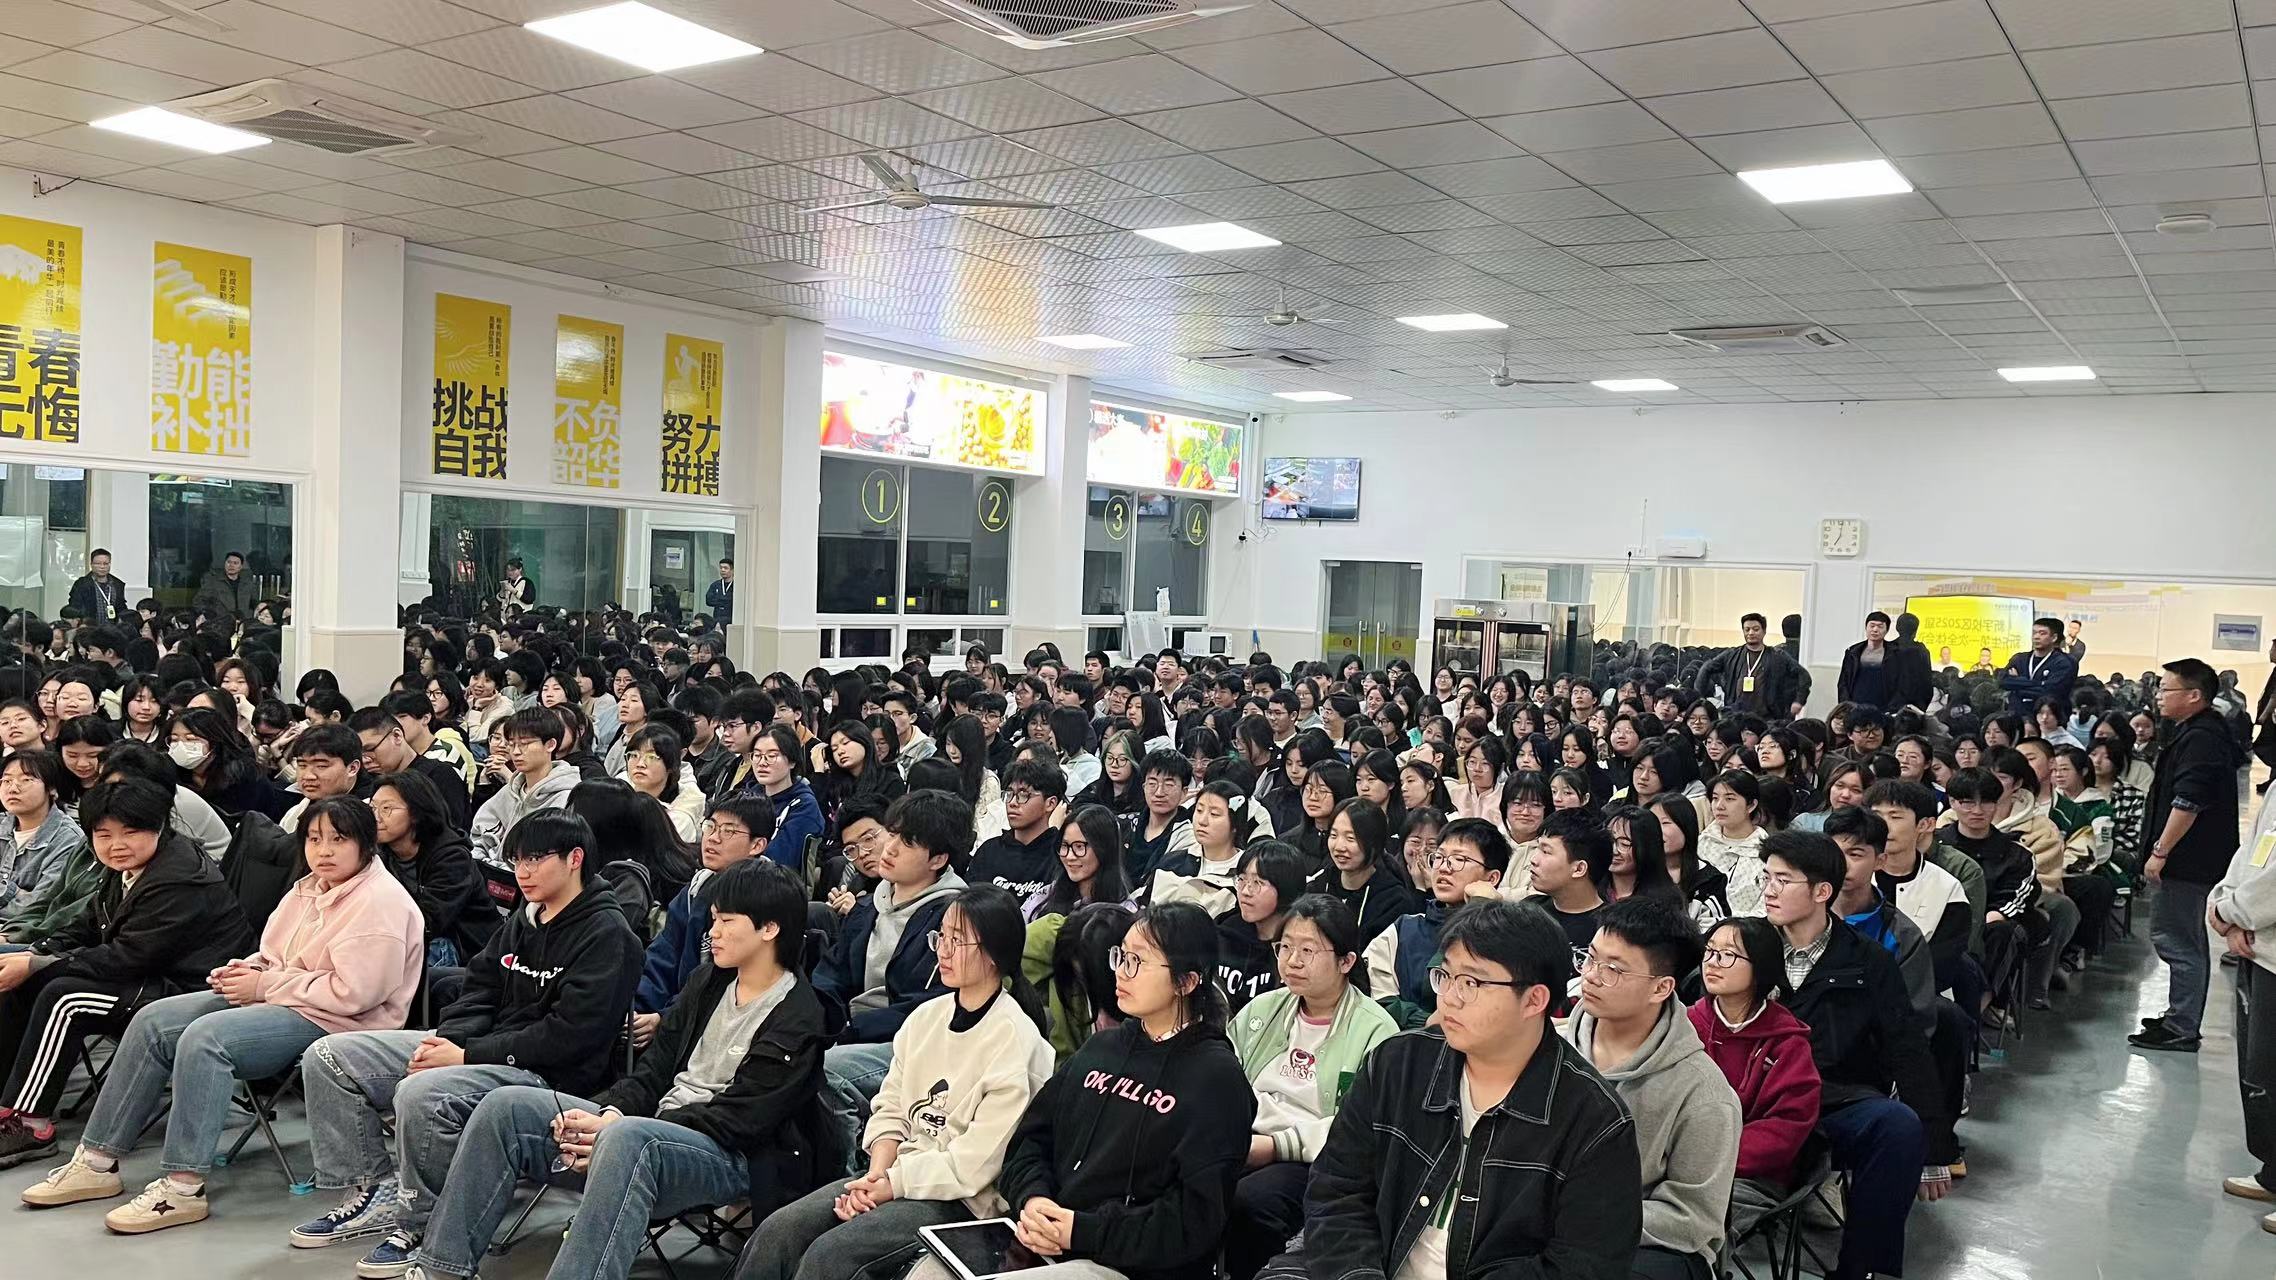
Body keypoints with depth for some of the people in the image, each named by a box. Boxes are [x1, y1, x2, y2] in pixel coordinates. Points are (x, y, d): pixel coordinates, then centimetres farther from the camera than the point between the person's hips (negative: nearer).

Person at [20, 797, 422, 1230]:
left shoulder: (381, 903, -18)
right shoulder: (309, 888, 13)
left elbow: (350, 993, -24)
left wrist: (264, 985, -15)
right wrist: (247, 970, -1)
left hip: (333, 1022, -10)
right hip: (276, 999, 10)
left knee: (204, 1037, -29)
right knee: (154, 1021, 0)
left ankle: (183, 1188, -24)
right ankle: (97, 1161, 4)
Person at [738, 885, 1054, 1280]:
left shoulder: (1017, 1041, -13)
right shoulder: (926, 1016, 8)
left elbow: (976, 1162, -16)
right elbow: (890, 1109, 11)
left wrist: (891, 1185, -14)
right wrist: (876, 1173, -8)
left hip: (962, 1200, -7)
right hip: (895, 1173, 7)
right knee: (776, 1232, -12)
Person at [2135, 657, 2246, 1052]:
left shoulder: (2200, 739, -19)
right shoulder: (2194, 732, 15)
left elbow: (2187, 803, -25)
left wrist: (2161, 851, -21)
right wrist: (2162, 848, 25)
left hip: (2189, 861, -11)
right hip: (2193, 860, 11)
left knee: (2175, 940, -6)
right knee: (2189, 940, 17)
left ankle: (2181, 1029, -1)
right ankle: (2181, 1019, 28)